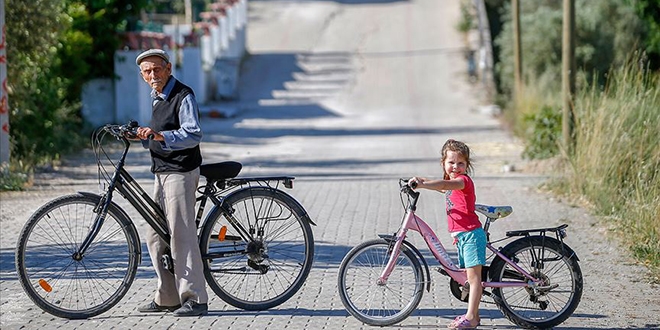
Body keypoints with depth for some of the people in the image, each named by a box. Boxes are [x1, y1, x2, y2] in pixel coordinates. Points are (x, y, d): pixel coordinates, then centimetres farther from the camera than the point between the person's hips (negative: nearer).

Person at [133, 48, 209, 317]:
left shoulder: (183, 96, -11)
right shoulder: (157, 98, 18)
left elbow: (192, 135, -24)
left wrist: (159, 135, -35)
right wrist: (144, 137, 8)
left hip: (181, 172, -10)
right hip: (162, 173, 10)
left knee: (181, 235, -11)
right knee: (155, 236, 10)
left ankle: (194, 299, -9)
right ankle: (167, 297, 17)